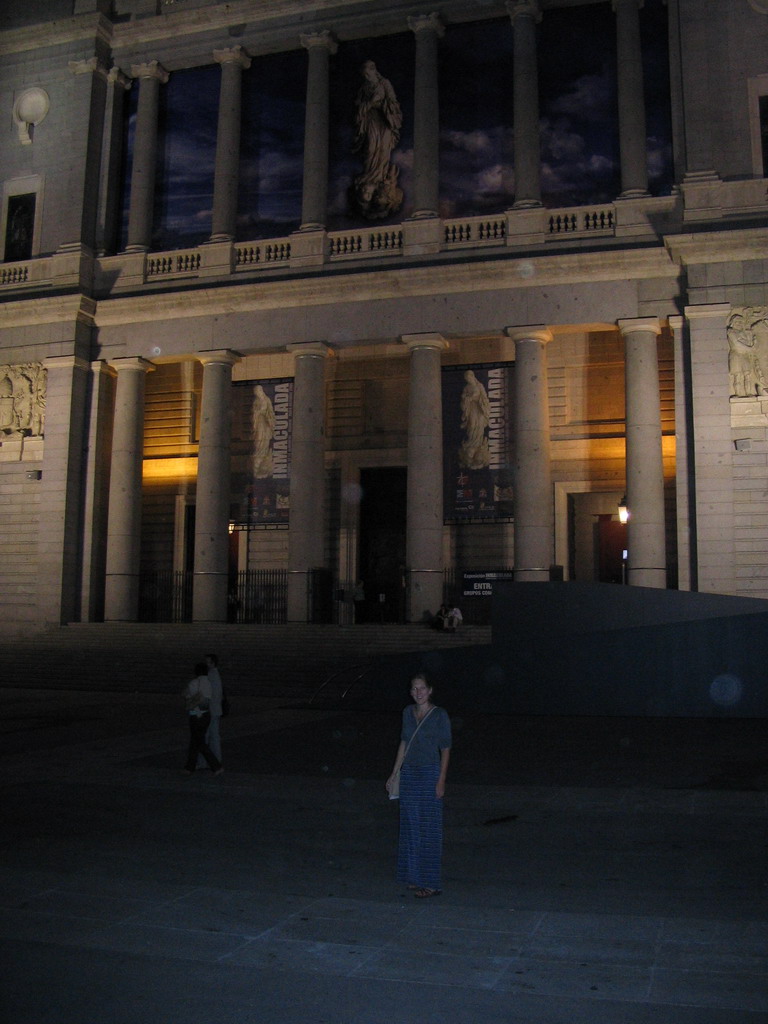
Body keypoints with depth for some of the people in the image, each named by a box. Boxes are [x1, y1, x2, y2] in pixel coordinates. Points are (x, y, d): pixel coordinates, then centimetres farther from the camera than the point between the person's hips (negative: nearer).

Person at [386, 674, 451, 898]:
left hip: (430, 773, -6)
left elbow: (445, 749, -7)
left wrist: (441, 781, -12)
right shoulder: (408, 712, 7)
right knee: (410, 826, 10)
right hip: (409, 773, 6)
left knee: (429, 828, -1)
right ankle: (415, 877, 21)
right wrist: (395, 773, 14)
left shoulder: (440, 715, -8)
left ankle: (430, 883, 6)